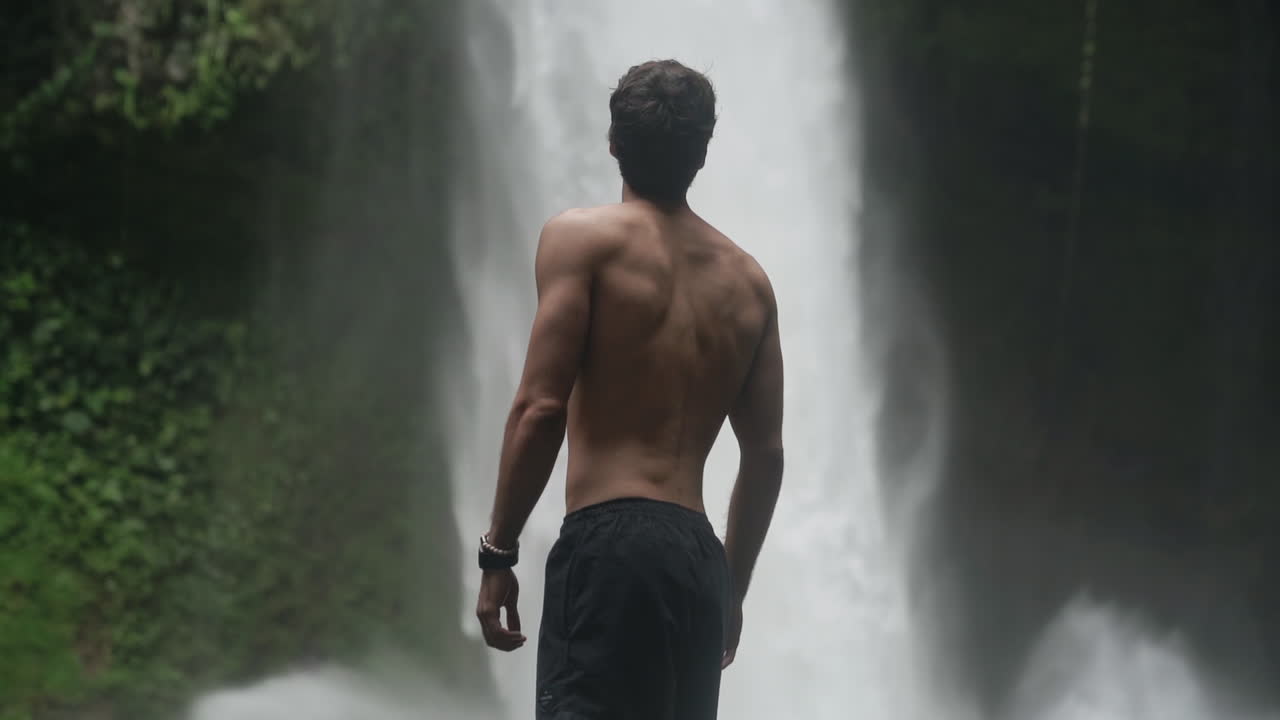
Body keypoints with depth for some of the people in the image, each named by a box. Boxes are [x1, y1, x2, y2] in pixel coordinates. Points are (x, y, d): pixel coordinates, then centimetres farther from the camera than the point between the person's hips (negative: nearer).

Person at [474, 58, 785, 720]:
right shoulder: (746, 280, 19)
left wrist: (498, 553, -4)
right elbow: (766, 453, 20)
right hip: (701, 558, 7)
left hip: (608, 542, -7)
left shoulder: (583, 239, 1)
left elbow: (541, 407, -8)